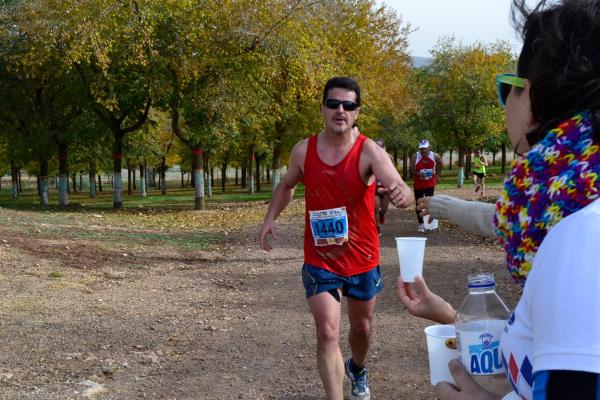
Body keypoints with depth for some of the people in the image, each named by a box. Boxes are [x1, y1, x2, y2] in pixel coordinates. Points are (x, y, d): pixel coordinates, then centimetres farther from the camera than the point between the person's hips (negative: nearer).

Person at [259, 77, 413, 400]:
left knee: (362, 327, 21)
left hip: (362, 260, 0)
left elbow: (404, 193, -32)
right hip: (320, 261, 0)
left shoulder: (370, 152, -17)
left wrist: (402, 194, -57)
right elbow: (286, 185, 14)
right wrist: (270, 218, -2)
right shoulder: (303, 151, -7)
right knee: (328, 332, -12)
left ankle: (357, 369, 53)